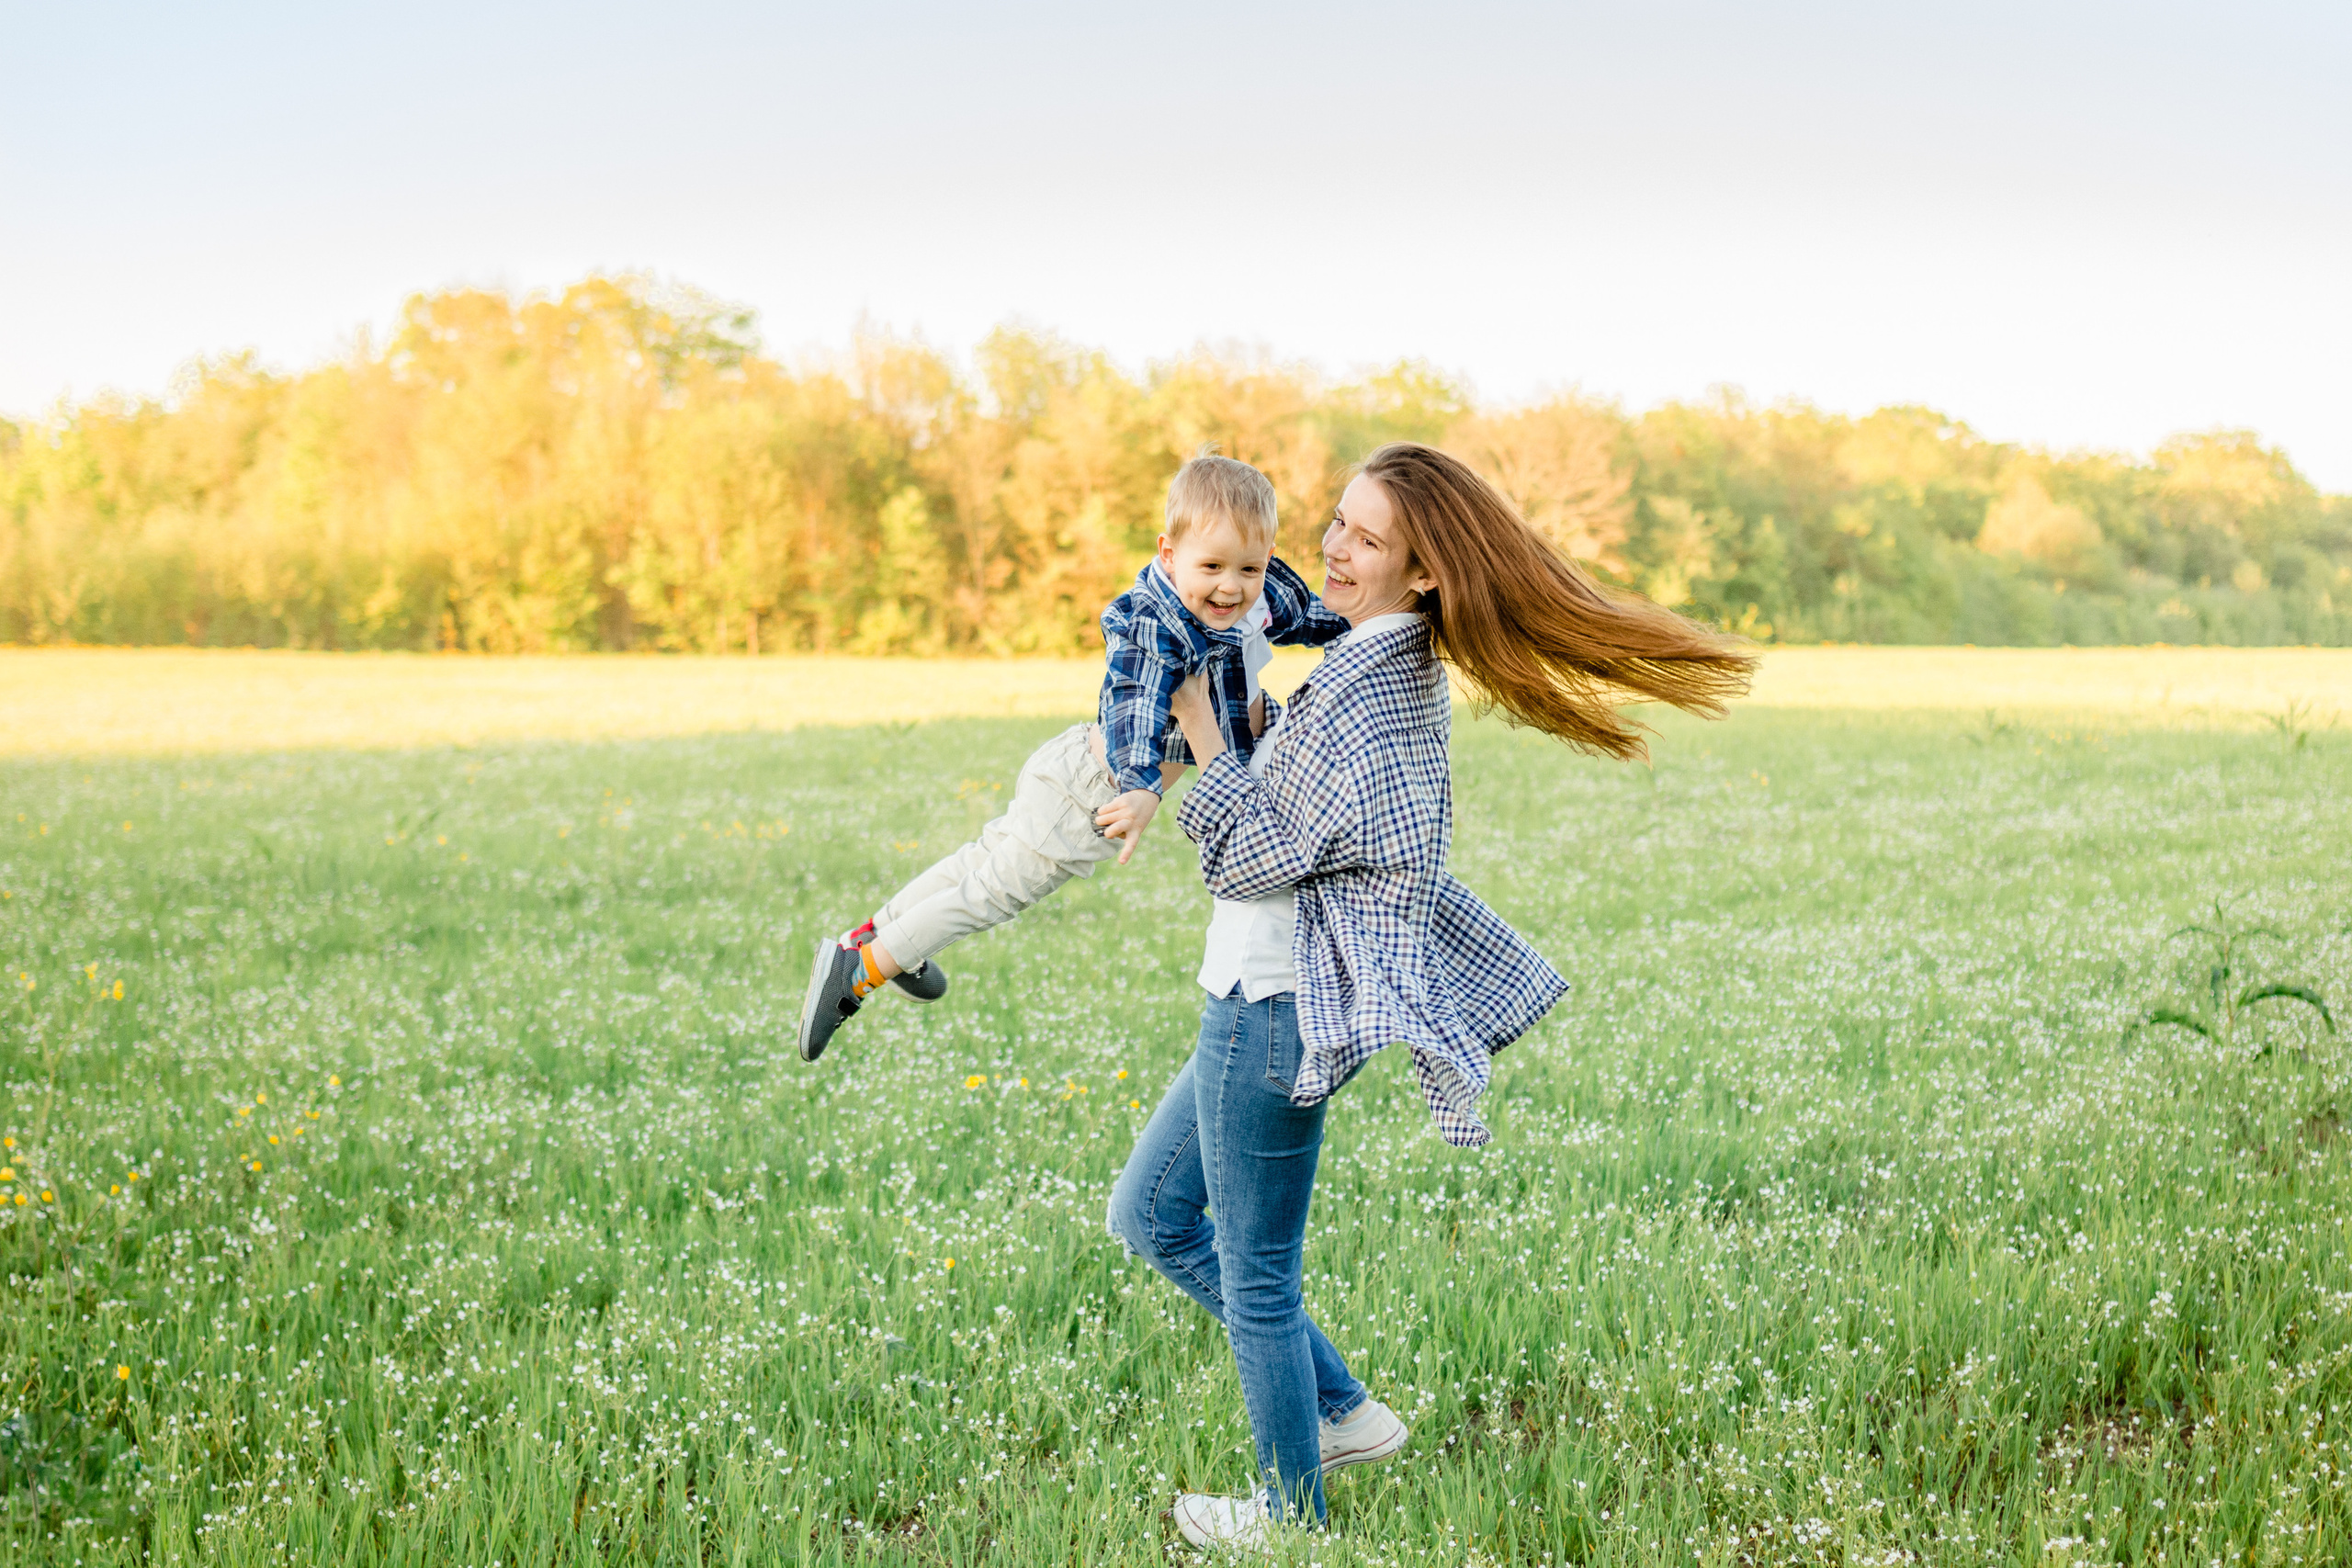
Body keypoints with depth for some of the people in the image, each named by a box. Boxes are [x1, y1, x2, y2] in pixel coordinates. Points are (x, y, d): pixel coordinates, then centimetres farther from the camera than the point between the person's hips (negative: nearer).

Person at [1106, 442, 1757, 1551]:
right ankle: (1344, 1412, 29)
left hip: (1272, 1009, -11)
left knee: (1257, 1273, 6)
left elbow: (1259, 860, -20)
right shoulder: (1401, 665, 8)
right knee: (1151, 1215, 22)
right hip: (1260, 997, 11)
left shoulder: (1372, 689, -23)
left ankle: (1291, 1511, 25)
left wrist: (1201, 733, -15)